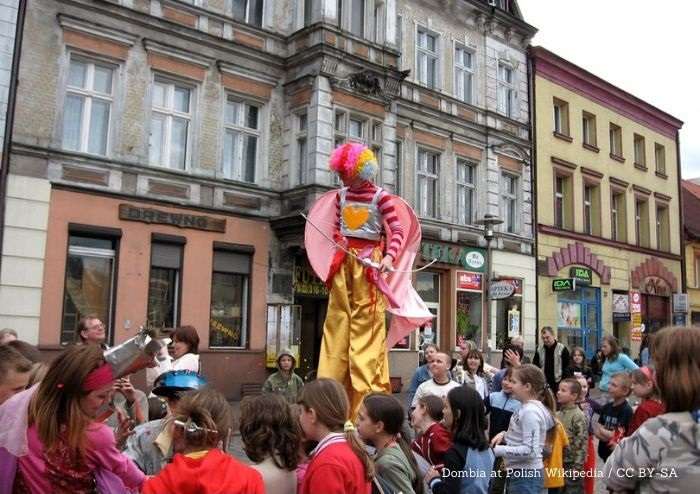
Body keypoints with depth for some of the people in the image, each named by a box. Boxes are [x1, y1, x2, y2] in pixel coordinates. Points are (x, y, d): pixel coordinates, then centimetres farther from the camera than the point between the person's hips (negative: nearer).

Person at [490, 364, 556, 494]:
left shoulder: (530, 412, -21)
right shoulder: (528, 408, 8)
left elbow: (529, 450, -25)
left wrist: (497, 450, -21)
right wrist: (505, 435, 2)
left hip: (526, 476, -9)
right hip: (520, 473, 9)